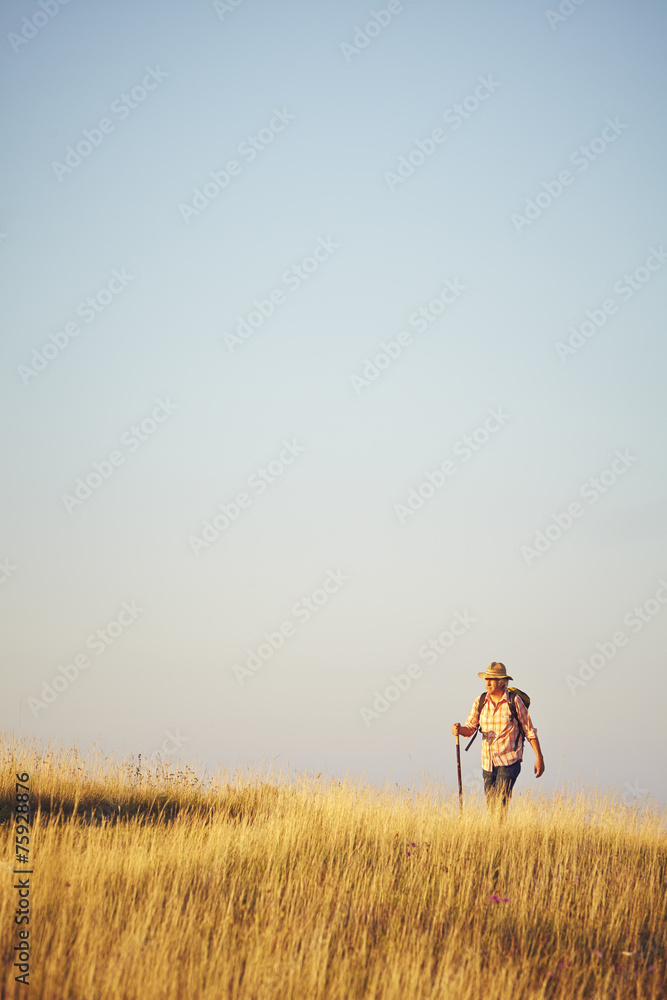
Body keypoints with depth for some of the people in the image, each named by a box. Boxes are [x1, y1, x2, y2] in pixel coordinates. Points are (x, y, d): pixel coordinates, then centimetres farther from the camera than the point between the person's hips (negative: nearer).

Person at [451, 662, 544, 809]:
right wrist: (459, 730, -20)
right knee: (490, 806, 10)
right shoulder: (480, 701, 4)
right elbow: (470, 728, 4)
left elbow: (529, 731, -1)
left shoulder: (514, 701, -7)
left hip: (509, 761, -5)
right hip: (488, 762, 5)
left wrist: (539, 758, -1)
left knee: (499, 803, -16)